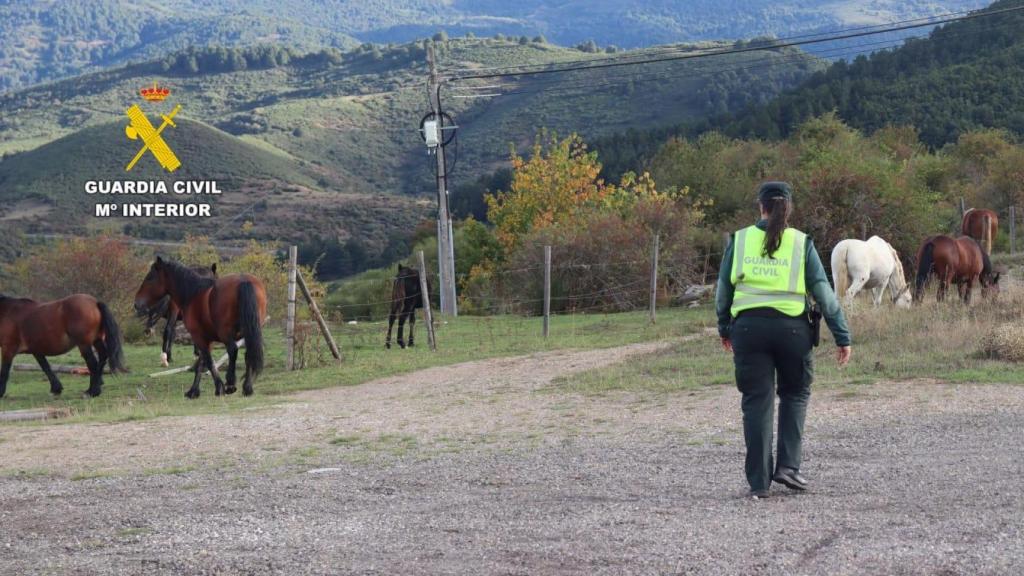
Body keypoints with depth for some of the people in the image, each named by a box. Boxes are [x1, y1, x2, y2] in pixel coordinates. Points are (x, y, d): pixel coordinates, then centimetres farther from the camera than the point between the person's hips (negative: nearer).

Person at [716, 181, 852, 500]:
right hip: (792, 328, -1)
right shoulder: (802, 243, 1)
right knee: (794, 395, 18)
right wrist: (842, 337, 4)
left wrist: (724, 327, 24)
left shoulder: (739, 240, 5)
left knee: (757, 402, 6)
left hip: (749, 327, 1)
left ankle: (759, 481, 4)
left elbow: (724, 288, 11)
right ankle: (788, 466, 7)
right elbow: (824, 292, 0)